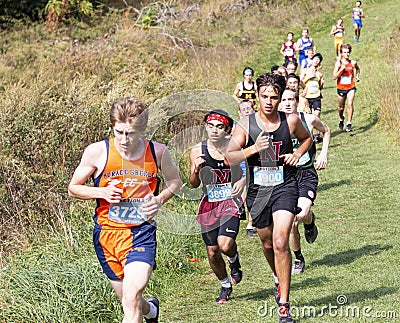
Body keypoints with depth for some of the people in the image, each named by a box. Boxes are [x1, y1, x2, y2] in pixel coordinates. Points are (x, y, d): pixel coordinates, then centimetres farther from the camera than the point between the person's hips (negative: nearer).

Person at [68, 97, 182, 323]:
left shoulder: (157, 152, -5)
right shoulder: (97, 152, -8)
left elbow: (175, 180, 15)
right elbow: (73, 188, 3)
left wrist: (160, 199, -6)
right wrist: (103, 192, -15)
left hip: (141, 233, -2)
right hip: (106, 233, 2)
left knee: (132, 298, -20)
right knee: (128, 300, 15)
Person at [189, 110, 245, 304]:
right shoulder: (197, 151, -3)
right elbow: (194, 184, 4)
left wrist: (243, 181, -10)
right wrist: (196, 170, -16)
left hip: (230, 201, -2)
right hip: (208, 205, 2)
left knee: (225, 244, -22)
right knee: (212, 252, 6)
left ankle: (234, 261, 15)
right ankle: (225, 286, 33)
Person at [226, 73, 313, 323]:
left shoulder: (291, 121, -3)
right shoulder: (246, 125, -6)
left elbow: (307, 138, 20)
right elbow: (229, 157, -13)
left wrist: (298, 154, 0)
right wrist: (253, 149, -28)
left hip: (285, 187, -2)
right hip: (258, 189, 2)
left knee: (280, 243, -17)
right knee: (268, 243, 17)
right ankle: (279, 278, 51)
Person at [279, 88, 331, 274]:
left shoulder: (309, 120, -2)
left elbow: (326, 131, 19)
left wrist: (324, 153, 9)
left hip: (307, 175, -1)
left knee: (302, 214, -25)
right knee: (291, 225, -2)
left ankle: (310, 221, 13)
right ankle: (298, 259, 21)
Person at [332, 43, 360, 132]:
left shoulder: (353, 63, 0)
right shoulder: (338, 63, -7)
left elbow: (357, 69, 25)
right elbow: (334, 77, -13)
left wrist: (357, 76, 10)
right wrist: (341, 69, -24)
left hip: (351, 87, 0)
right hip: (341, 88, 0)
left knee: (350, 104, -20)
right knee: (341, 107, 14)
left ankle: (349, 124, -16)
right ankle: (341, 119, 46)